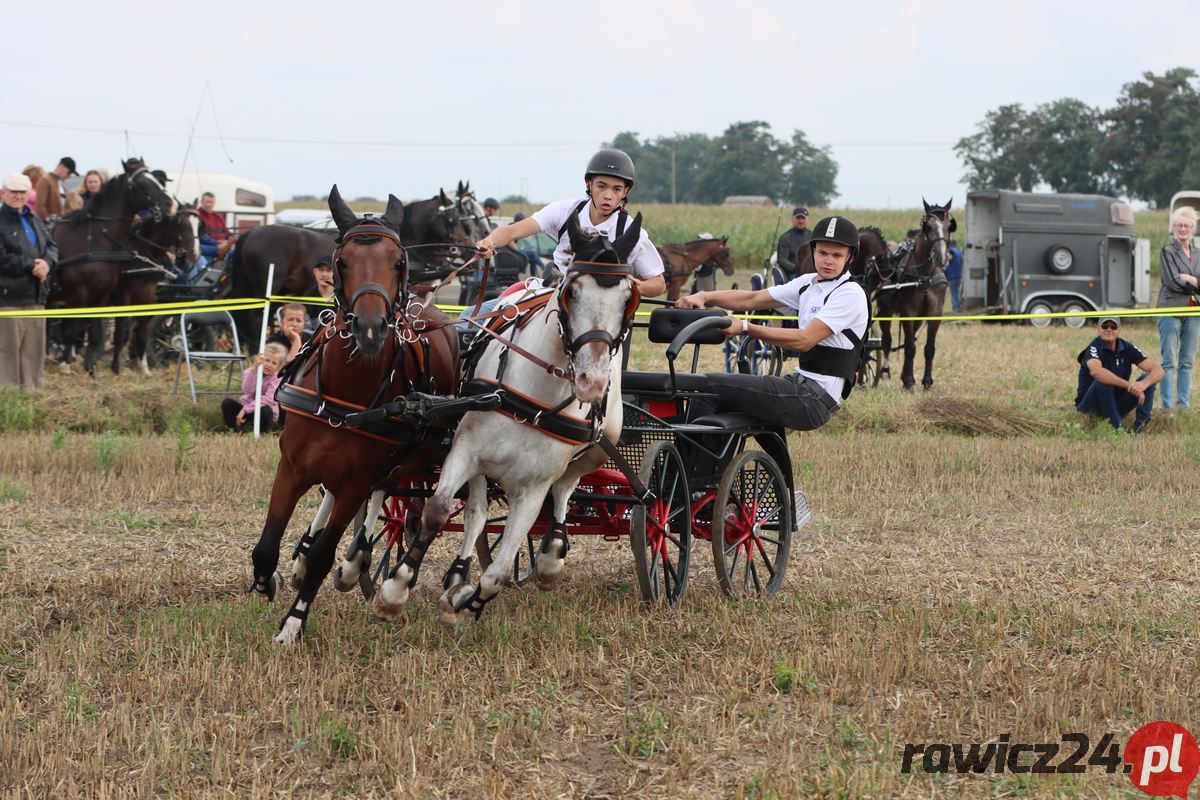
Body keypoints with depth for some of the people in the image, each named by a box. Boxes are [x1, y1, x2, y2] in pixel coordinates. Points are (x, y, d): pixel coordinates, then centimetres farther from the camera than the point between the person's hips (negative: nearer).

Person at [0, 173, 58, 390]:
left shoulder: (34, 219, 16)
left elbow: (52, 246, 15)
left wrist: (46, 262, -7)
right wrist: (31, 266, -15)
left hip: (35, 294, 8)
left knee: (35, 348, 10)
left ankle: (32, 387, 17)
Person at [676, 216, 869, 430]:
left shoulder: (850, 294, -12)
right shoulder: (809, 283, 13)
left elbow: (805, 340, -22)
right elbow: (752, 299, 10)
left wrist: (746, 328, -25)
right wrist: (705, 297, -6)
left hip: (815, 401, -9)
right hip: (800, 383, 9)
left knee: (712, 384, -11)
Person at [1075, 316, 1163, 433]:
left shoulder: (1127, 348, 0)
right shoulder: (1094, 348, -15)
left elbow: (1158, 370, -9)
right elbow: (1095, 371, -40)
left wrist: (1143, 384, -33)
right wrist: (1130, 386, -45)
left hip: (1117, 405, 5)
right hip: (1090, 405, -5)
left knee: (1148, 377, -10)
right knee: (1102, 381, -35)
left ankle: (1141, 423, -25)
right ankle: (1118, 427, -29)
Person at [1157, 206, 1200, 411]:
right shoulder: (1168, 252, -1)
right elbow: (1172, 281, -12)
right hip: (1171, 309, -5)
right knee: (1169, 362, -5)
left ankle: (1183, 404, 11)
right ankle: (1167, 406, -4)